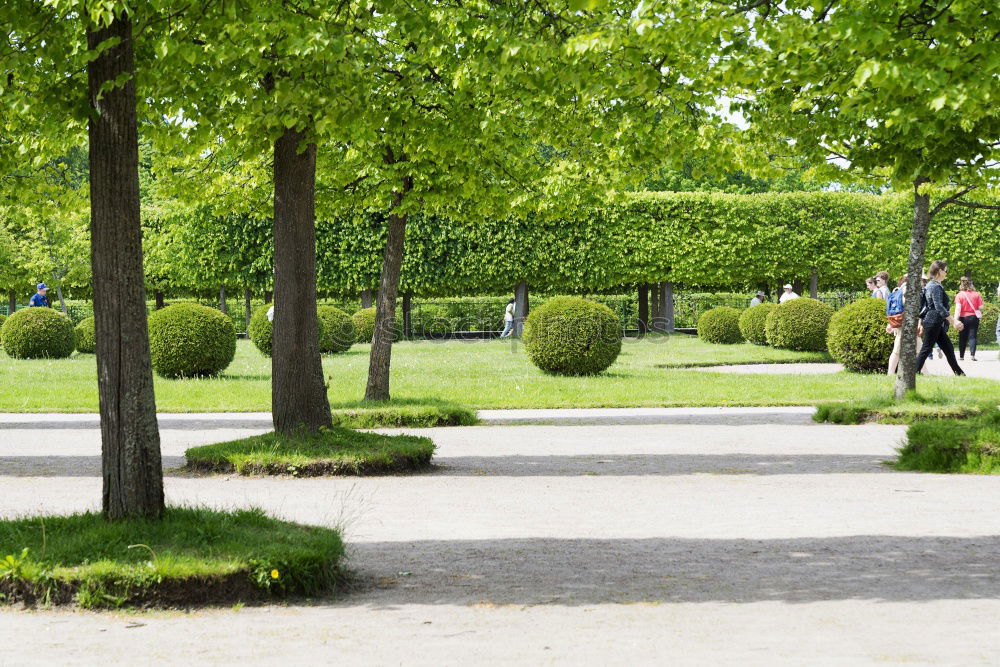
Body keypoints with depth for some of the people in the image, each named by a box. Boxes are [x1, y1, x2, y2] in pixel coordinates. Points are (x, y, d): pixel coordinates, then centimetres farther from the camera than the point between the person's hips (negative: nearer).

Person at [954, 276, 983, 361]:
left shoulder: (959, 295, -7)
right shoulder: (976, 294, -2)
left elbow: (958, 308, -15)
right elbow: (981, 307, -3)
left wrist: (955, 319, -18)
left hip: (963, 318, 0)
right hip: (974, 317, 0)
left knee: (962, 338, 10)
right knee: (972, 337, 1)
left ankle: (961, 356, 13)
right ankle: (972, 354, -15)